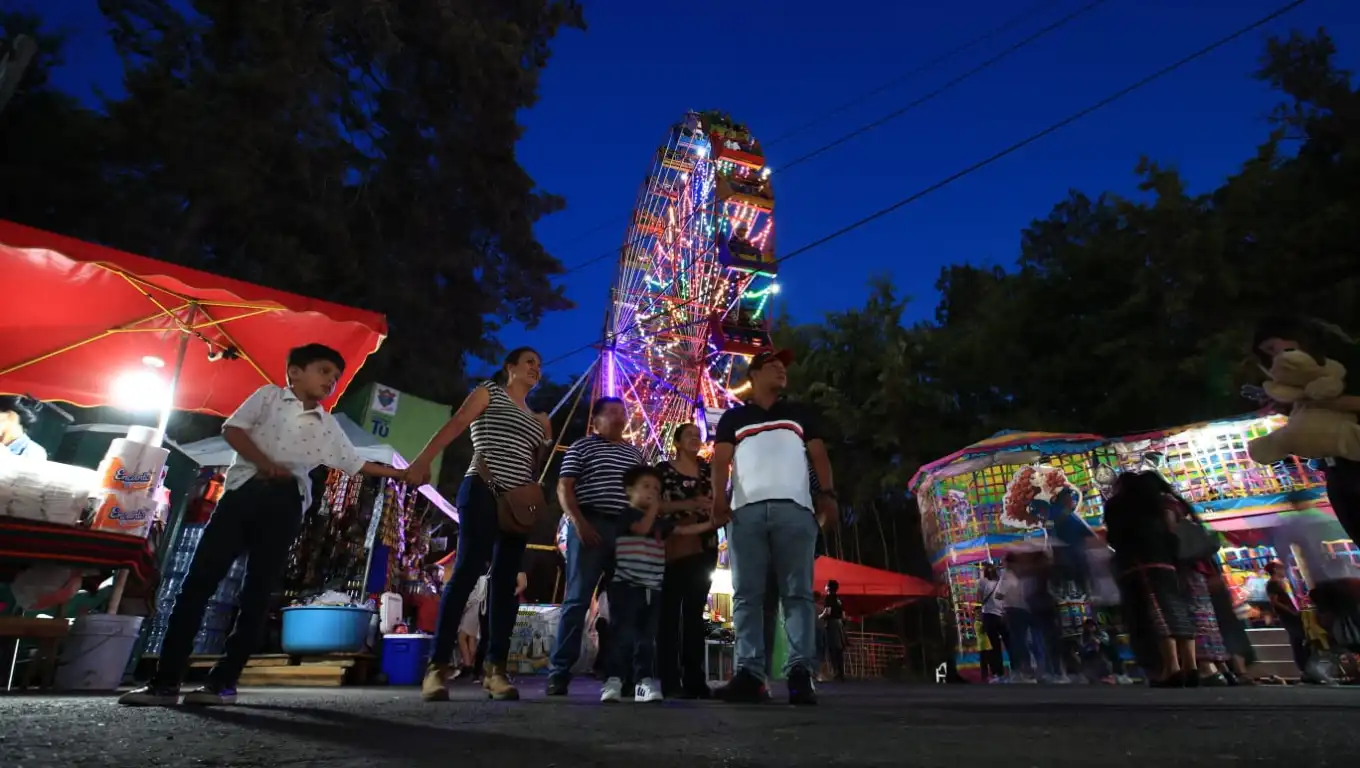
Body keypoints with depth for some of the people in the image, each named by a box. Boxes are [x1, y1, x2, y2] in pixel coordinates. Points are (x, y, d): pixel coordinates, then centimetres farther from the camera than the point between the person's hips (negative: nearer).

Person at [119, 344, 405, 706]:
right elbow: (232, 428, 0)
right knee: (200, 578, -5)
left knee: (258, 592, -1)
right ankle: (165, 680, 1)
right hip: (247, 487, -2)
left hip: (287, 502, 2)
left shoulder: (328, 426, 18)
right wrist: (266, 463, -13)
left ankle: (223, 680, 5)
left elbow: (355, 462, 20)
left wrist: (399, 474, 13)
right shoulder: (269, 395, 11)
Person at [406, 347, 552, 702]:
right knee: (467, 571, -13)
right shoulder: (488, 393, 9)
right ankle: (437, 665, -8)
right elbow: (454, 426, -6)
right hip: (482, 490, -5)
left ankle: (495, 667, 2)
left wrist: (546, 438, 6)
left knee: (505, 581, 1)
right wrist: (422, 461, -19)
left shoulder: (536, 418, 24)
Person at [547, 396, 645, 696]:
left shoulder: (635, 453, 20)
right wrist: (578, 522, -15)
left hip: (628, 530, 5)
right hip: (590, 526, -5)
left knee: (623, 603, 6)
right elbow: (564, 488, -2)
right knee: (577, 599, -6)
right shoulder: (581, 447, 6)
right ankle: (559, 673, -1)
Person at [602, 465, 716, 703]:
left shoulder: (659, 522, 21)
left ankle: (645, 682, 8)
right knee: (624, 635, -8)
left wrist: (709, 524, 15)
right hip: (626, 585, -7)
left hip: (653, 588, 7)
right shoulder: (627, 513, -1)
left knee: (647, 638, 5)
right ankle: (613, 681, -2)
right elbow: (642, 528, -18)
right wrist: (654, 507, -4)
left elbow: (684, 530, 21)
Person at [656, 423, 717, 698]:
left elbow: (716, 502, 20)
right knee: (670, 613, -3)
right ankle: (670, 681, 0)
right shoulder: (664, 469, 5)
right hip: (673, 546, -3)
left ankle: (694, 679, 10)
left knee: (695, 612, 6)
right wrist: (689, 504, -16)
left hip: (703, 546, 4)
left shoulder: (708, 470, 16)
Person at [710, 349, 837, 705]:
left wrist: (827, 494, -2)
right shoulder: (734, 417, 22)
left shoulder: (801, 414, 25)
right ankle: (749, 674, -5)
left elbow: (819, 455, 15)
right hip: (747, 510, 0)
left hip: (795, 508, 0)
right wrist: (719, 495, -8)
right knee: (746, 595, -5)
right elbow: (721, 460, 10)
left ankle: (801, 673, -7)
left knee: (798, 593, -6)